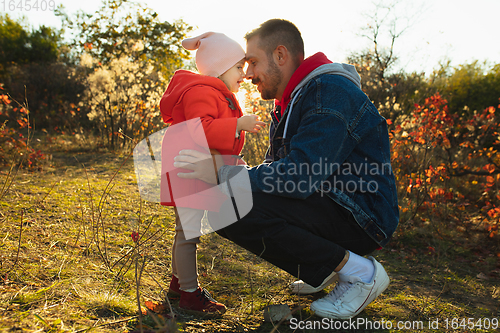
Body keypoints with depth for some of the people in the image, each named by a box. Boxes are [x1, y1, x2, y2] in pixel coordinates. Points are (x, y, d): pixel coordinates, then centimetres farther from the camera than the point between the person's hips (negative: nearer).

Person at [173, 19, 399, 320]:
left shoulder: (330, 92, -17)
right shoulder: (291, 102, 16)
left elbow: (301, 176, -28)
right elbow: (278, 169, 15)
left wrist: (222, 175, -21)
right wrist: (220, 173, -2)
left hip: (362, 217, -10)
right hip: (328, 207, 10)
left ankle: (360, 271, -12)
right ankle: (323, 269, 8)